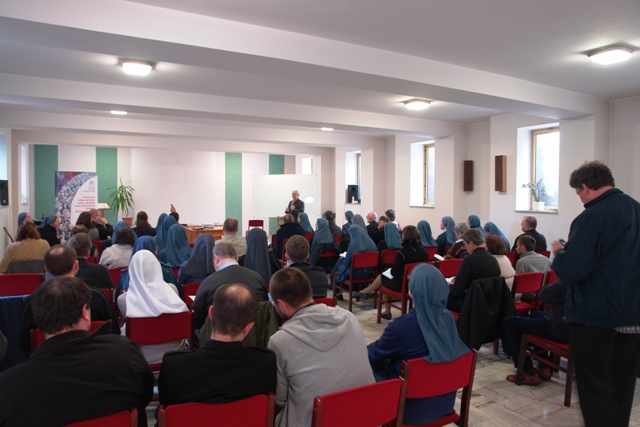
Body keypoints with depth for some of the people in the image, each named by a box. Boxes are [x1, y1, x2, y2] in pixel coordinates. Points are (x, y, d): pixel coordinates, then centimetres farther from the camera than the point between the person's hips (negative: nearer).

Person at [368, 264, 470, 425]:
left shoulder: (401, 325, -26)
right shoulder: (448, 318, -6)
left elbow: (374, 354, -7)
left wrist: (367, 347, 16)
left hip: (414, 409, -6)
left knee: (370, 364, 10)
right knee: (388, 362, 20)